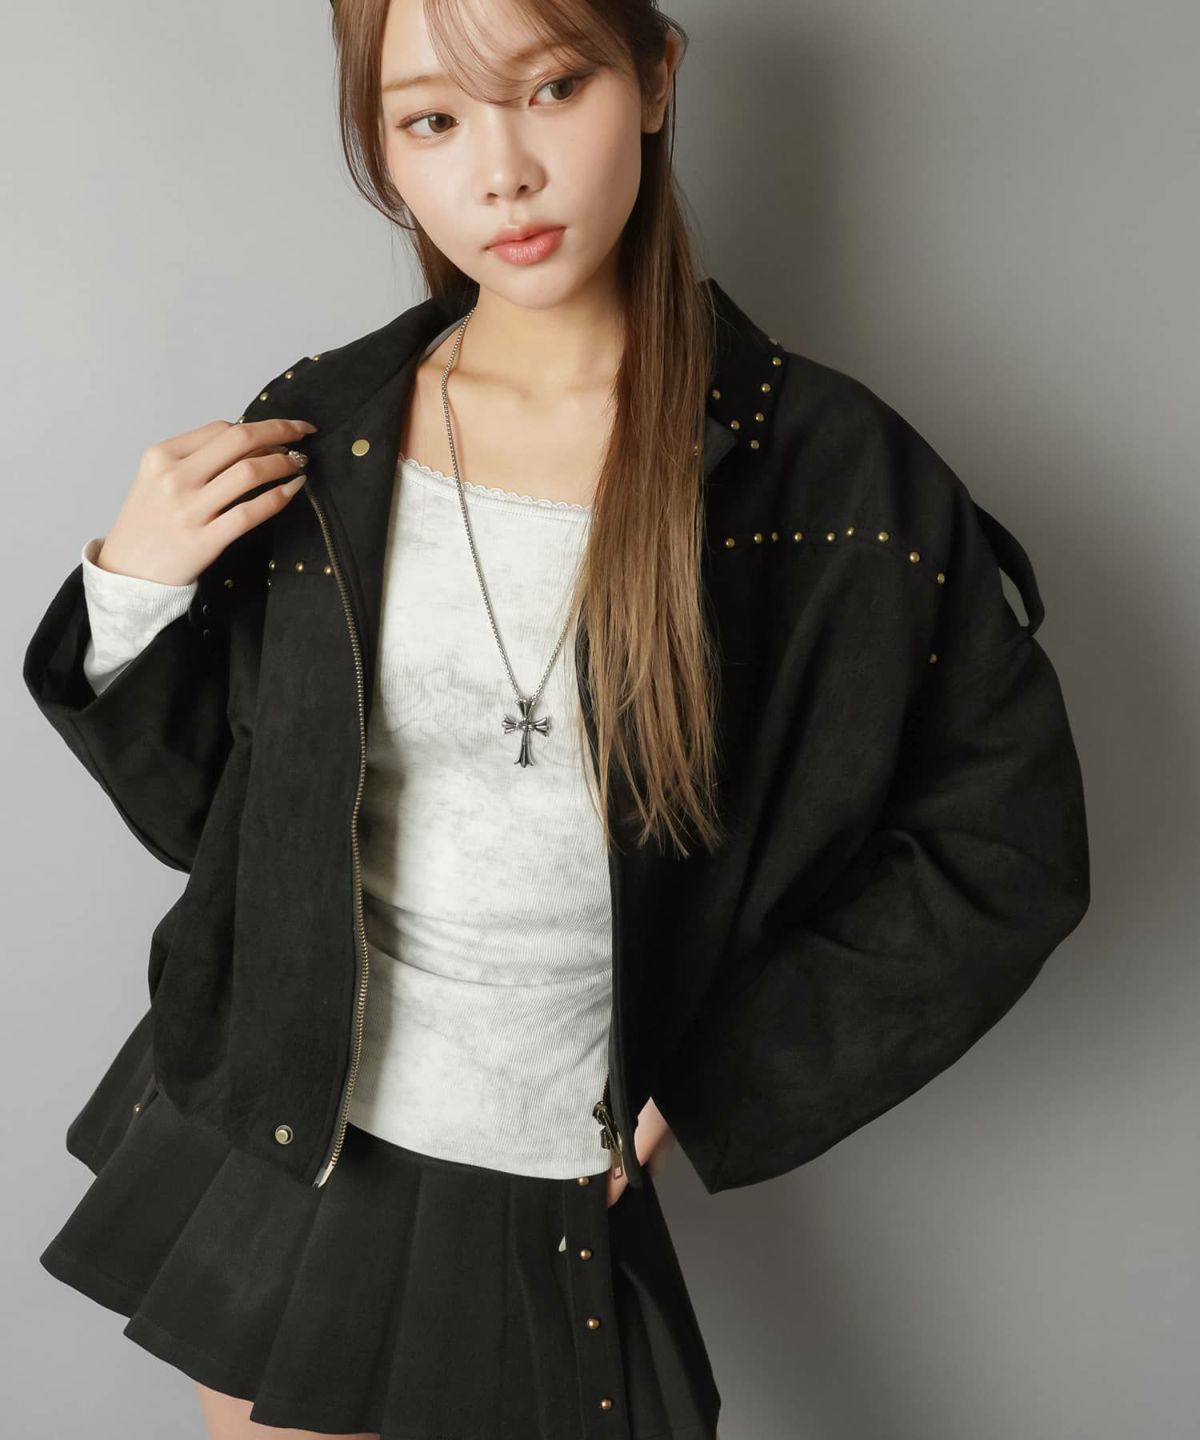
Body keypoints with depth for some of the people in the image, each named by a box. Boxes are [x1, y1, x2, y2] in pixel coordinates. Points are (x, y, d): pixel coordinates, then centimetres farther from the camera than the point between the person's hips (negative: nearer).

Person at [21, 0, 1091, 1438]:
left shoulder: (830, 470, -12)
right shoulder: (312, 444, -5)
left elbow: (1003, 849, -5)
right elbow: (198, 806, 5)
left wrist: (709, 1087, -4)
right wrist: (129, 593, -13)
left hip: (556, 1199, -2)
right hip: (269, 1143, 3)